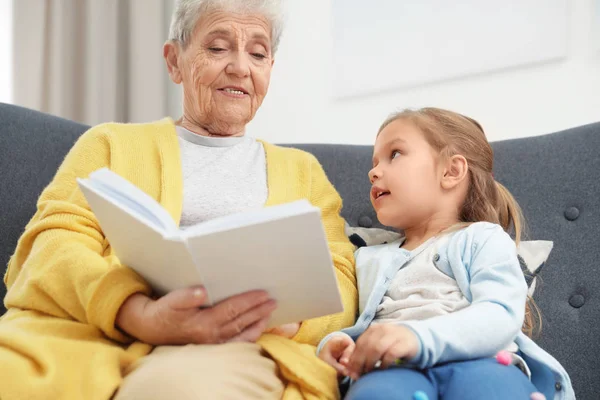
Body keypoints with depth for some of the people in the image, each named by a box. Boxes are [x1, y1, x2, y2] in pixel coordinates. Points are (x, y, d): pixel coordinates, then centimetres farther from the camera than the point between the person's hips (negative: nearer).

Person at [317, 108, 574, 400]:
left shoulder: (483, 239, 16)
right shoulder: (369, 259, 33)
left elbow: (499, 315, -4)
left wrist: (421, 337, -23)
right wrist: (337, 344, -3)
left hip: (479, 362, -2)